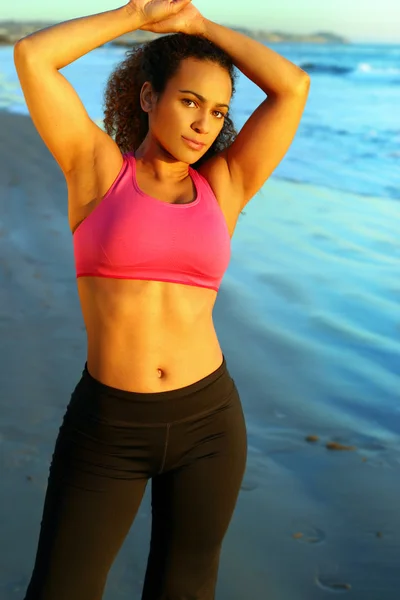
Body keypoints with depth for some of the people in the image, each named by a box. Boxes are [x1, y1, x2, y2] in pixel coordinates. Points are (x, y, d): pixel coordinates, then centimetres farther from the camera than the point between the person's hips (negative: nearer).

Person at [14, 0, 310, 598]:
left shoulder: (223, 188, 5)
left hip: (207, 422, 2)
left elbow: (294, 86, -2)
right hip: (108, 430, -2)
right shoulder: (98, 167, 0)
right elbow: (30, 55, -9)